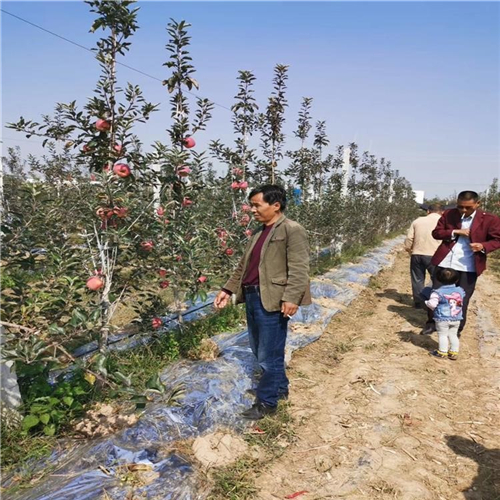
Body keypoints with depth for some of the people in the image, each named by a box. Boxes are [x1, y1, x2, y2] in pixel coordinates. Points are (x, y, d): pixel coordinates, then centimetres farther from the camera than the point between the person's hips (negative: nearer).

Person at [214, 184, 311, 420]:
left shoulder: (292, 230, -8)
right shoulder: (258, 233, 17)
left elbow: (299, 268, -16)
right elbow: (243, 265, 21)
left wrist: (291, 297, -25)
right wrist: (228, 290, 15)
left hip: (272, 301, -9)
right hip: (252, 298, 9)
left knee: (269, 354, 3)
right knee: (259, 350, 20)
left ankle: (267, 402, 19)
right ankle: (280, 387, 38)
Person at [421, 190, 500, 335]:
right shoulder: (449, 214, 2)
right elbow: (436, 232, 3)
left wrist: (483, 246, -20)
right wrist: (454, 232, -14)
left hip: (468, 267, -2)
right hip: (445, 263, 2)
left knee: (462, 300, 7)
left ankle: (457, 328, 23)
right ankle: (432, 323, 28)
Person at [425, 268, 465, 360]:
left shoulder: (438, 292, -15)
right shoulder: (460, 291, 3)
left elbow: (432, 304, -21)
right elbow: (461, 303, 14)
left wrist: (427, 302, 0)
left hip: (443, 319, -5)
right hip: (456, 319, 5)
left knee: (442, 335, 4)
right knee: (453, 334, 15)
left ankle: (442, 352, 8)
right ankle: (454, 352, 19)